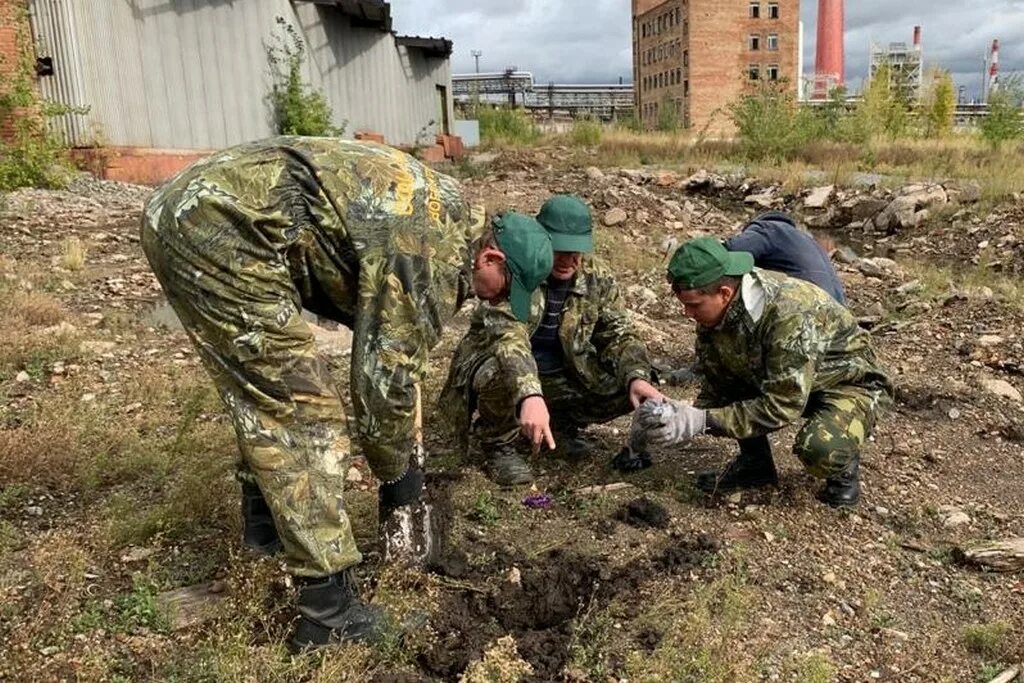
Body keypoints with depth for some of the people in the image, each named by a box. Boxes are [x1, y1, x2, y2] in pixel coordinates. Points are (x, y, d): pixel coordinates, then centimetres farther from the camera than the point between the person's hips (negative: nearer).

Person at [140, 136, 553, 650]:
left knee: (263, 387, 23)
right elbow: (384, 376, -9)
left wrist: (408, 449, 30)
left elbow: (390, 347, 27)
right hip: (223, 229, -11)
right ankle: (328, 609, 2)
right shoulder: (436, 256, -12)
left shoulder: (447, 215, 19)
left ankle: (265, 524, 41)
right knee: (305, 411, -6)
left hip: (186, 208, 11)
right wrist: (398, 474, 9)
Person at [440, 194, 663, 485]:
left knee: (627, 390, -14)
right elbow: (505, 335, -40)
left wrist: (638, 378, -23)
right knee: (504, 374, -39)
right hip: (499, 368, -5)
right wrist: (529, 395, -56)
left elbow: (619, 333, -2)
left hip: (563, 378, 5)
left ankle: (562, 423, 13)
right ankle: (499, 445, -7)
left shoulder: (596, 277, -7)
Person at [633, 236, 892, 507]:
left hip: (849, 382, -7)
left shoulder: (790, 315, -37)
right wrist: (685, 417, -27)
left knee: (819, 449, -37)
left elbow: (782, 406, -36)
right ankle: (755, 462, 2)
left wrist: (703, 421, -40)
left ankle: (844, 464, 2)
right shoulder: (715, 311, -14)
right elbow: (716, 387, -8)